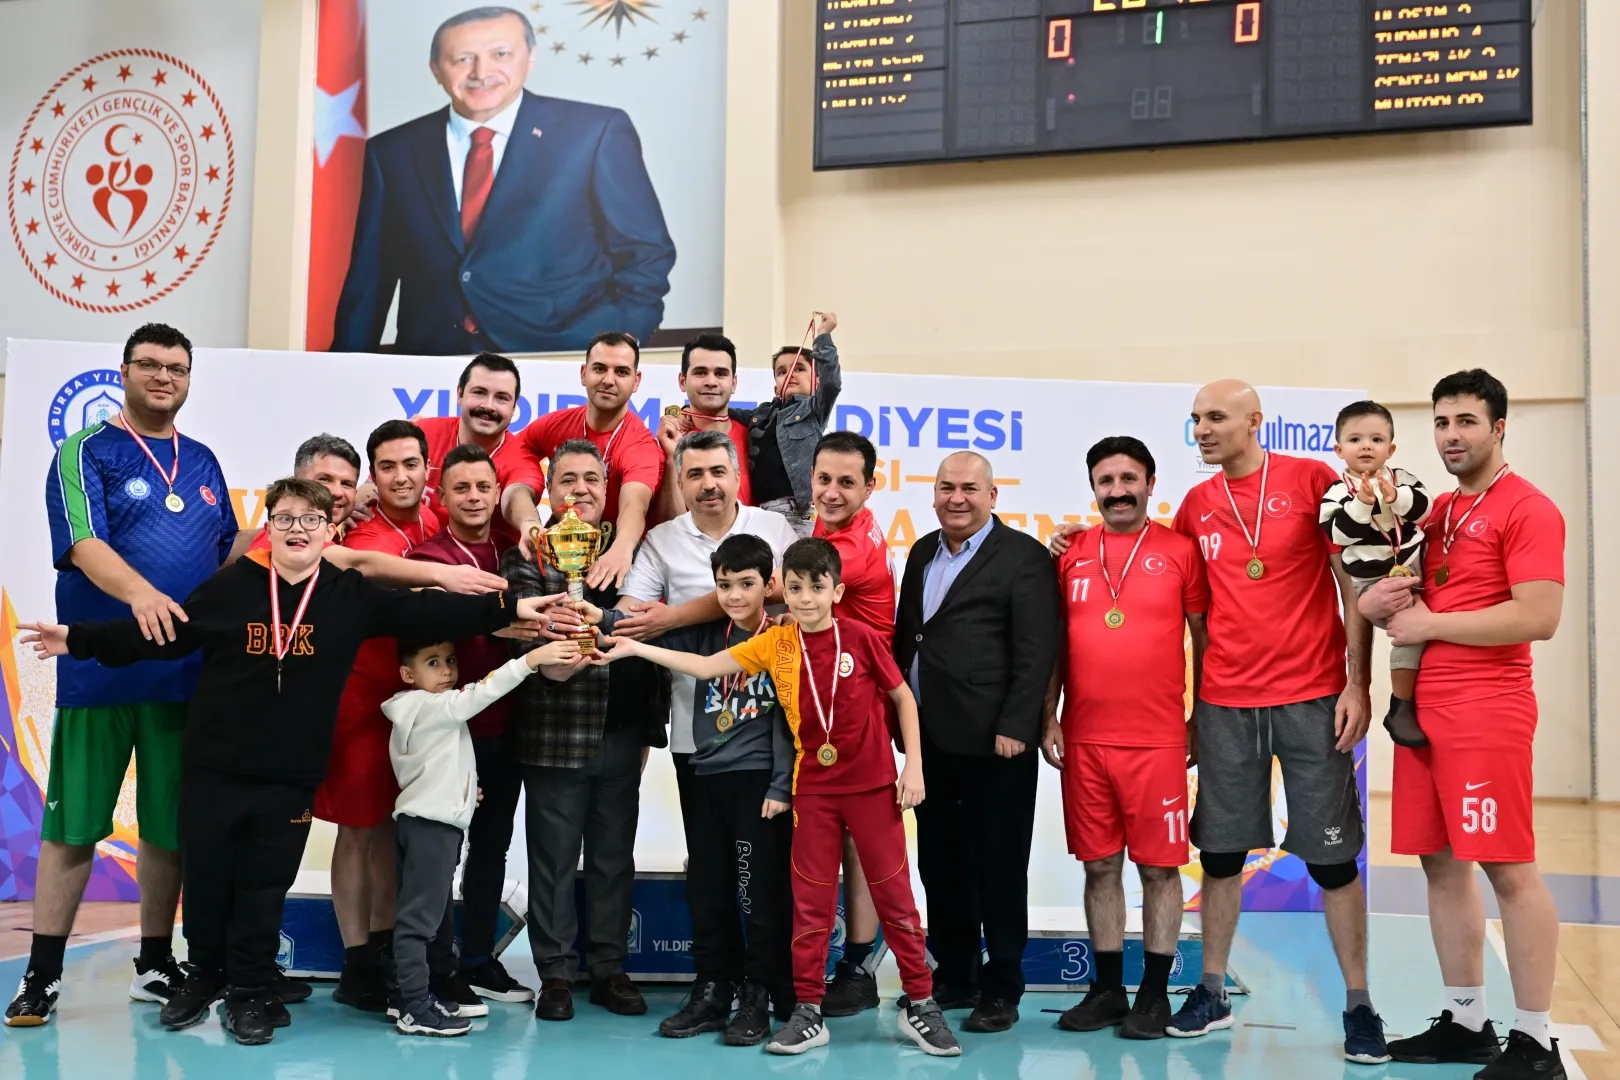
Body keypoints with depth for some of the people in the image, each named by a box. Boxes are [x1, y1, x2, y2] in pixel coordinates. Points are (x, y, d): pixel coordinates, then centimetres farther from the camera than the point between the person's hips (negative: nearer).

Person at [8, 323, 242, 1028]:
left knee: (170, 824, 9)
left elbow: (229, 552, 21)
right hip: (99, 669, -4)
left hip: (185, 671, 4)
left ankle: (155, 966, 21)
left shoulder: (202, 462, 15)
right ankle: (42, 975, 12)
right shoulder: (86, 452, -1)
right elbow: (82, 543, -16)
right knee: (73, 824, 1)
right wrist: (141, 593, -33)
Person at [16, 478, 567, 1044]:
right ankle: (204, 972, 36)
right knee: (205, 877, 11)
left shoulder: (351, 595, -2)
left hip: (291, 776, 0)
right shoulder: (231, 585, -3)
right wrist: (79, 639, -4)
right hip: (211, 766, 0)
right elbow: (160, 635, 1)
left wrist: (509, 608, -13)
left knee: (265, 887, 8)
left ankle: (249, 991, 26)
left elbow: (426, 610, -7)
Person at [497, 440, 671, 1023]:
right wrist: (549, 659, -32)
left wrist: (650, 729, 10)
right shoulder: (527, 557, -1)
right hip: (555, 735, -4)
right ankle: (556, 974, 16)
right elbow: (522, 625, -12)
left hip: (622, 735, 4)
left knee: (614, 859, 12)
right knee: (554, 860, 5)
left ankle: (608, 969, 23)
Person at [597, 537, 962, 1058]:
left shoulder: (861, 637, -9)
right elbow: (705, 667, 0)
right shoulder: (776, 643, -1)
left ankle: (920, 1004, 18)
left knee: (894, 894, 6)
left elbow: (902, 697, 0)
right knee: (811, 901, 8)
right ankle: (808, 1011, 18)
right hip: (812, 789, 3)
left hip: (872, 784, -2)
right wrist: (635, 648, -4)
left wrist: (914, 765, -4)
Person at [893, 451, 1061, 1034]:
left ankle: (1002, 988, 14)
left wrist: (1015, 727, -17)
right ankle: (953, 975, 27)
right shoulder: (924, 553, 15)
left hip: (994, 743, -6)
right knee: (940, 864, 13)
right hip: (930, 739, 7)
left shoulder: (1023, 556, -5)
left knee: (1000, 868, 3)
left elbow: (1036, 651, -11)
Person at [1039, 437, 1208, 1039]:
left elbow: (1205, 640, 3)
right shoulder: (1071, 555, 7)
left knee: (1159, 867, 3)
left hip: (1158, 741, -3)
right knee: (1099, 866, 10)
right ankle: (1107, 989, 21)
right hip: (1084, 740, 3)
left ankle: (1155, 994, 15)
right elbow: (1055, 643, 11)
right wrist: (1048, 719, 5)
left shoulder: (1180, 552, -1)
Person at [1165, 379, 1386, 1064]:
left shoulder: (1314, 482, -4)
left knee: (1331, 855, 3)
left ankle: (1358, 1004, 16)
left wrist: (1357, 685, -8)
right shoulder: (1194, 507, 7)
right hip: (1224, 703, 3)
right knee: (1220, 852, 9)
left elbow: (1355, 589, -3)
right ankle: (1212, 993, 21)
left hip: (1311, 698, -3)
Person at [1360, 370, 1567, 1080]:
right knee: (1440, 863, 10)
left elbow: (1539, 618, -19)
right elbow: (1410, 594, 26)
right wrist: (1377, 603, 2)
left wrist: (1430, 624, -13)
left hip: (1488, 711, -8)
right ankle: (1465, 1021, 21)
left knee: (1508, 868, -4)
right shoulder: (1435, 511, 16)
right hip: (1423, 708, 8)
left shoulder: (1527, 509, -8)